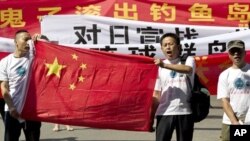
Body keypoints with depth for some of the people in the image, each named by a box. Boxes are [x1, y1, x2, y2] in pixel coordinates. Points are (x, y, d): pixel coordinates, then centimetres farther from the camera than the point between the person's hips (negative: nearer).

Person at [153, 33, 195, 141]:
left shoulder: (188, 60, 4)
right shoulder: (159, 67, 10)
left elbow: (188, 69, -22)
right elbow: (156, 94, 9)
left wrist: (164, 65, -32)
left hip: (185, 112, -1)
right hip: (164, 112, 2)